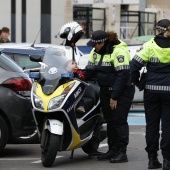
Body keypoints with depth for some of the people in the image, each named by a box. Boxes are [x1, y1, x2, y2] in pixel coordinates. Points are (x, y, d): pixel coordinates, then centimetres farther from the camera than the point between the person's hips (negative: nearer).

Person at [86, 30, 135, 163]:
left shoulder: (118, 51, -18)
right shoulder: (96, 52, 9)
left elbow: (123, 75, -21)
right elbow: (90, 70, 17)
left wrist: (114, 97, -20)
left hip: (122, 91, -8)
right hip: (105, 91, 8)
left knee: (119, 120, -10)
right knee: (110, 120, 8)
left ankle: (122, 152, -8)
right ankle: (112, 150, 14)